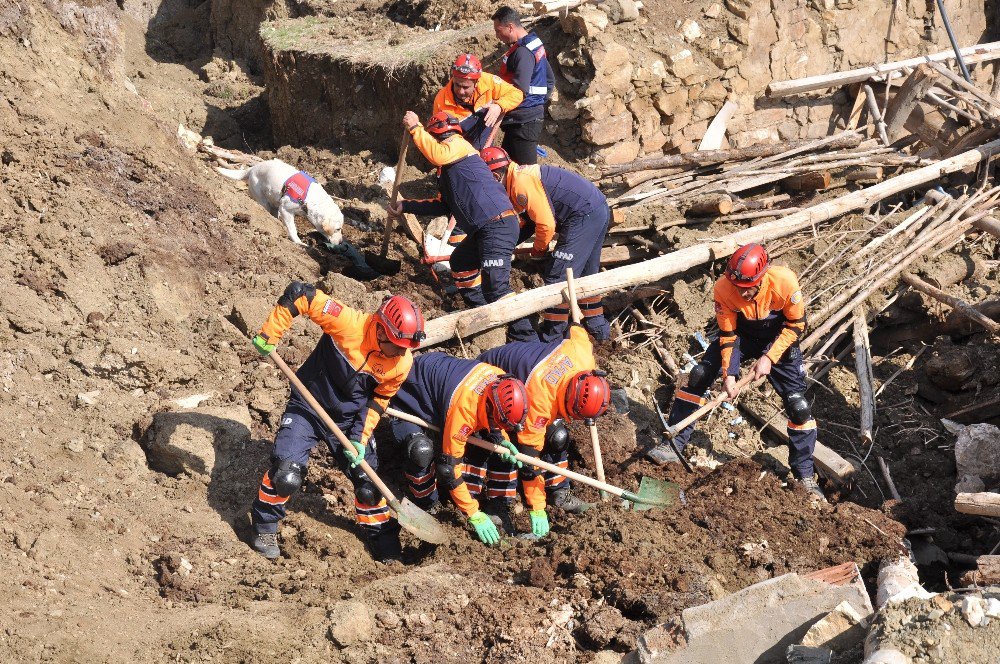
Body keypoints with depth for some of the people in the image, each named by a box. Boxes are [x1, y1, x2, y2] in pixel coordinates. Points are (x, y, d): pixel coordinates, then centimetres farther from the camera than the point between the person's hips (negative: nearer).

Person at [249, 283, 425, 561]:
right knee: (286, 472, -17)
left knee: (368, 481, 5)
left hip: (349, 420, 3)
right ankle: (264, 527, 9)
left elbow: (379, 400, 1)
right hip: (308, 407, -3)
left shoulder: (401, 363, -15)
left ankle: (384, 541, 28)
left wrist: (360, 437, -6)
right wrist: (269, 335, -22)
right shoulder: (348, 324, -30)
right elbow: (299, 294, -25)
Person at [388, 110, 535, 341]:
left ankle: (526, 338, -15)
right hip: (483, 230, 11)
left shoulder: (457, 144, 1)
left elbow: (438, 155, -22)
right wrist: (405, 206, 34)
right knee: (460, 262, 29)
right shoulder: (446, 169, 29)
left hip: (498, 224, -11)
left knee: (495, 287, -17)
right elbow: (442, 205, 30)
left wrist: (415, 128, -10)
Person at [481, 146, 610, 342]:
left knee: (557, 276, -5)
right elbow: (530, 219, 22)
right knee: (585, 273, 24)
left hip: (584, 218, -10)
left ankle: (551, 337, 3)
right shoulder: (521, 174, 15)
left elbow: (546, 224, -18)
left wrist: (539, 249, 1)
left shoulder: (521, 183, -17)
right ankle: (597, 326, 35)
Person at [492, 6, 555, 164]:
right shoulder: (535, 42, 13)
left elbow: (519, 91, -27)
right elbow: (550, 79, 21)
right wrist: (541, 101, 21)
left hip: (524, 120, -10)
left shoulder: (523, 52, -19)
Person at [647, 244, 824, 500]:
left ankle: (805, 475, 7)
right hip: (742, 334, 2)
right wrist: (728, 374, -23)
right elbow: (728, 335, -17)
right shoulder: (724, 288, -30)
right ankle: (673, 444, -2)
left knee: (798, 405, -7)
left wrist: (769, 358, -23)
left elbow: (796, 325, -19)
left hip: (779, 339, -1)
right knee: (699, 376, -12)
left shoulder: (784, 282, -35)